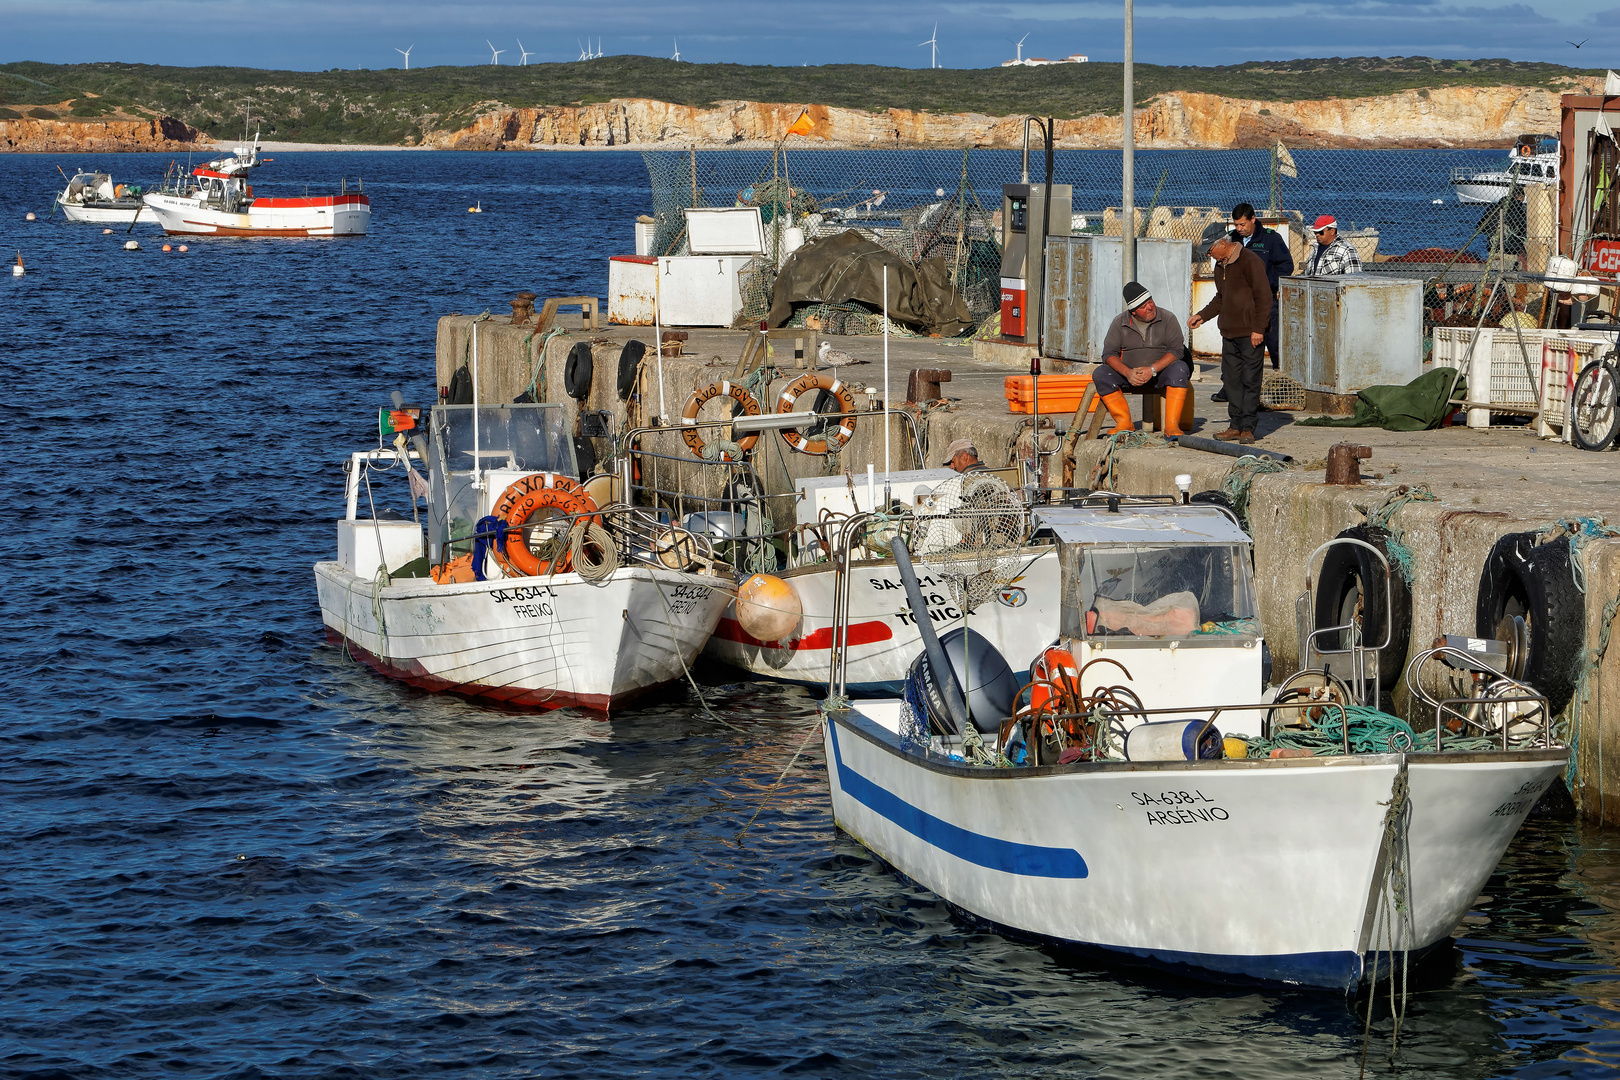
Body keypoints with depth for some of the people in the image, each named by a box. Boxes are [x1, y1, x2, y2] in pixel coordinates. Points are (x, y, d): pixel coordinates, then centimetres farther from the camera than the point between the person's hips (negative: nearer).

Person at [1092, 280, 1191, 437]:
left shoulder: (1167, 319, -3)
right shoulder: (1120, 322, 2)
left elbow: (1177, 350, -11)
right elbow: (1109, 354, -3)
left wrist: (1152, 370, -25)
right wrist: (1128, 373, -23)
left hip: (1160, 373, -2)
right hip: (1130, 375, 2)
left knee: (1180, 370, -33)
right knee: (1099, 373, -20)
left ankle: (1171, 426, -34)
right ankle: (1124, 423, -17)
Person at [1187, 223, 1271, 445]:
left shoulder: (1250, 261, -12)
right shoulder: (1220, 266, 15)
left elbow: (1264, 297, -13)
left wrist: (1258, 329, -16)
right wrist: (1202, 316, 17)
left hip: (1249, 334, -8)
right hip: (1229, 332, 8)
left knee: (1250, 380, -5)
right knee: (1231, 380, 7)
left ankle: (1248, 427, -2)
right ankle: (1236, 426, 13)